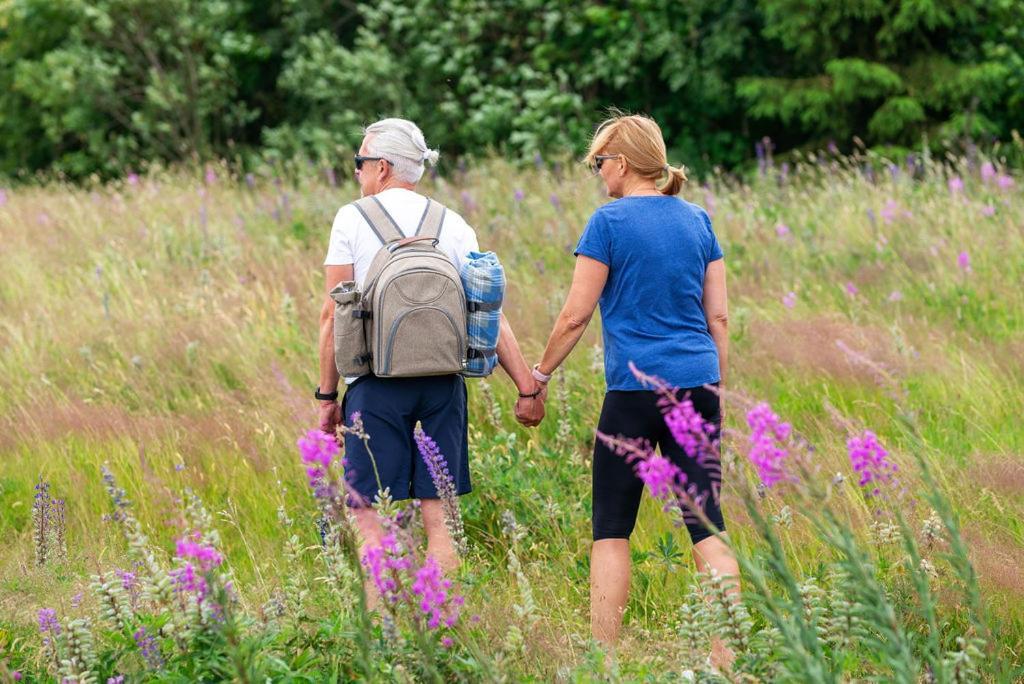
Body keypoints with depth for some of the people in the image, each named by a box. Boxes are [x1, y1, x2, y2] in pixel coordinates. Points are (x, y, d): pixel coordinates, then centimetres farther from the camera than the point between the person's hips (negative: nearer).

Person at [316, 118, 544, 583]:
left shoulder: (352, 219, 0)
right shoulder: (452, 225, 9)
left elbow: (333, 314, -2)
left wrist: (327, 395, 3)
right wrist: (527, 388, 4)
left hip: (376, 380, -3)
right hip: (442, 381, 3)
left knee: (370, 521, -1)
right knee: (439, 519, 6)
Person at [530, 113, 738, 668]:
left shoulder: (610, 222, -5)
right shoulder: (698, 221, 10)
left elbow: (576, 314, -5)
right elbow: (718, 317, 11)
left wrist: (539, 375, 7)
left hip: (635, 391, -5)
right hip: (697, 384, 5)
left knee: (611, 528, 4)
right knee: (705, 523, 4)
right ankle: (726, 655, -3)